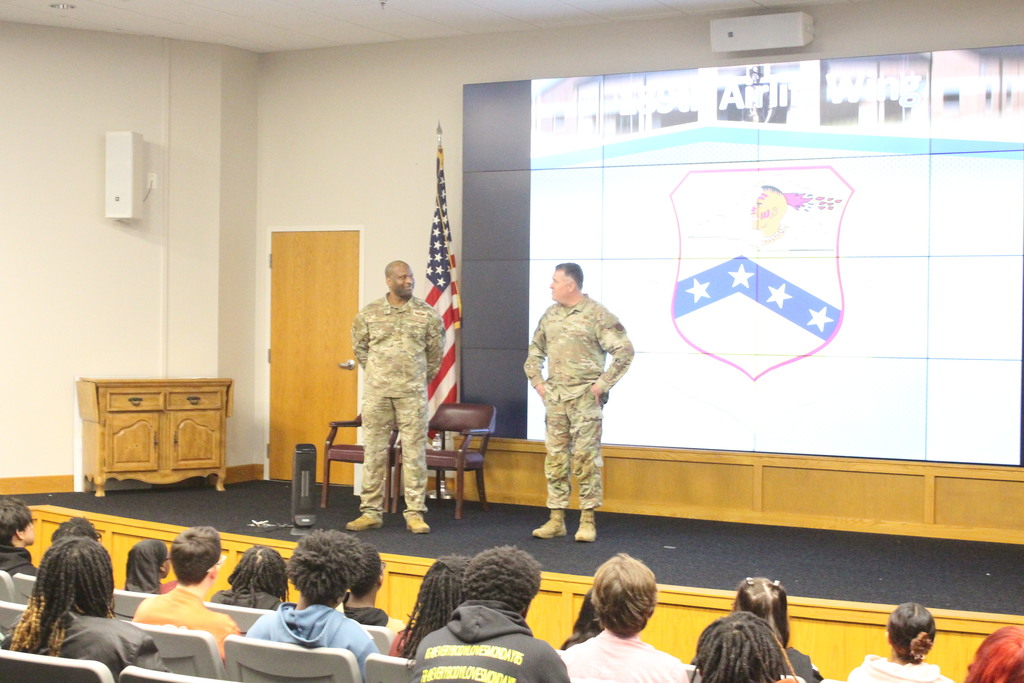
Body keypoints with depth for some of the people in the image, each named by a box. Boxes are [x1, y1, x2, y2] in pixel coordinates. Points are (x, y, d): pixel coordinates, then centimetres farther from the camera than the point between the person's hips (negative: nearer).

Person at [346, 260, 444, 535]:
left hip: (413, 393, -1)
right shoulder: (368, 314, 2)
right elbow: (360, 347, 15)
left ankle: (415, 513, 5)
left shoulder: (427, 314, 1)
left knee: (414, 451, 0)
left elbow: (435, 351, 11)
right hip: (376, 392, 1)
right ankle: (371, 512, 12)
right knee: (374, 451, 4)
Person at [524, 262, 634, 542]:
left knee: (585, 457, -4)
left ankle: (588, 520, 3)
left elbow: (624, 351, -10)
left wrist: (602, 384, -12)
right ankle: (556, 520, 13)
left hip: (585, 397, -6)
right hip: (554, 397, 6)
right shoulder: (550, 315, 12)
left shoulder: (597, 315, -7)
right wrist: (537, 381, 12)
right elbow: (534, 353, 24)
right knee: (555, 458, 7)